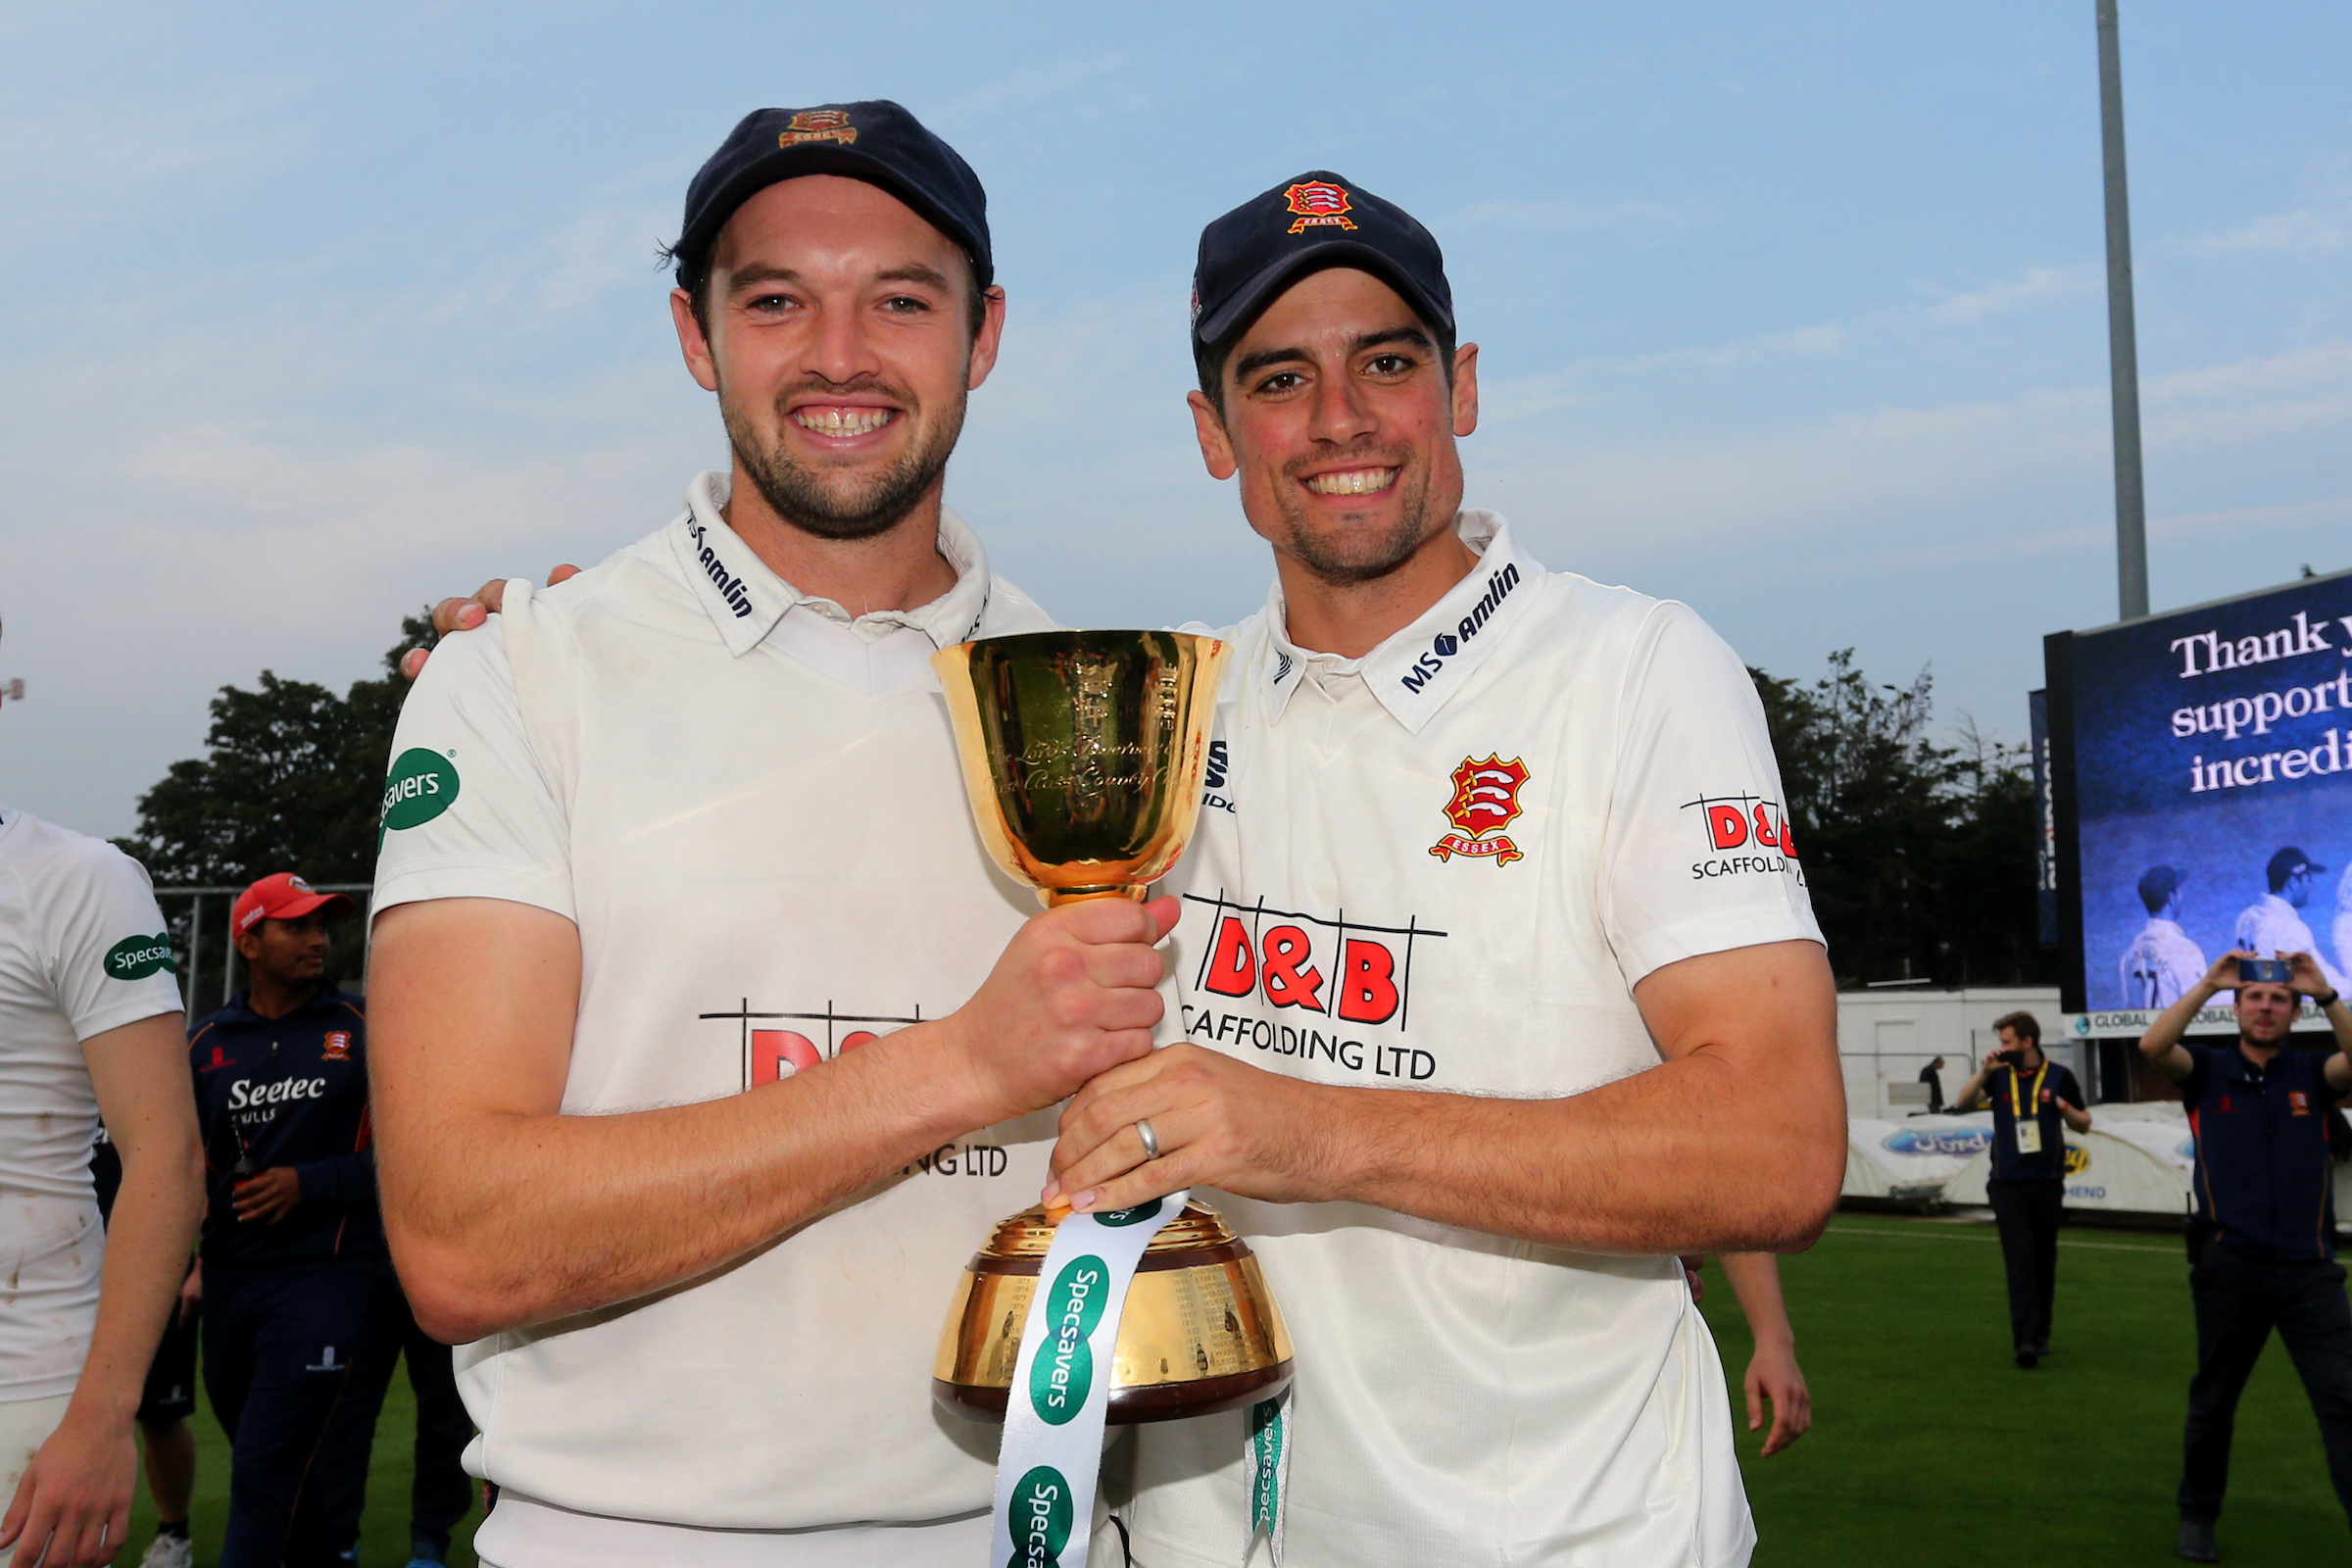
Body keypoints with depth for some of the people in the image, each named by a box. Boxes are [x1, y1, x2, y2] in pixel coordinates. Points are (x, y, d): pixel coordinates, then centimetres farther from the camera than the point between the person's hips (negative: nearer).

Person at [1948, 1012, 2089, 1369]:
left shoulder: (2059, 1076, 3)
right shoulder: (1998, 1075, 5)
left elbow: (2084, 1124, 9)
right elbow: (1963, 1102, -6)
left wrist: (2061, 1105, -10)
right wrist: (1984, 1070, -16)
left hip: (2047, 1183, 1)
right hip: (2008, 1184, -1)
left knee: (2044, 1263, 10)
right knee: (2020, 1263, -9)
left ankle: (2040, 1336, 23)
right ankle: (2025, 1340, -15)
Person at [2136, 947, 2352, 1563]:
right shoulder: (2208, 1069, 3)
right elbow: (2152, 1046, -16)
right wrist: (2207, 985, -20)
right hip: (2229, 1265, 0)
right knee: (2214, 1399, 13)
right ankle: (2198, 1514, 29)